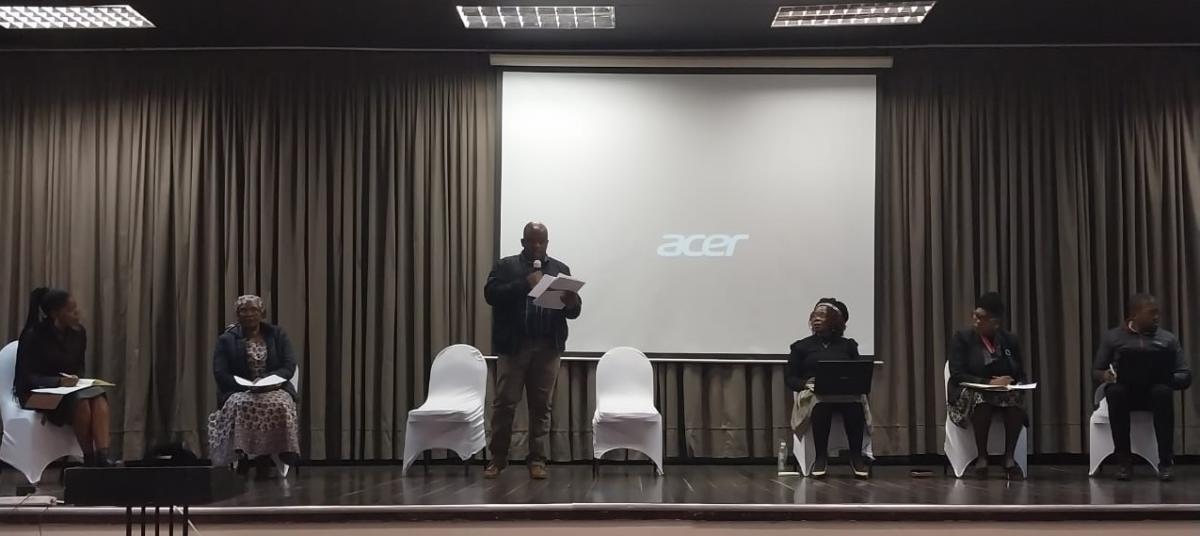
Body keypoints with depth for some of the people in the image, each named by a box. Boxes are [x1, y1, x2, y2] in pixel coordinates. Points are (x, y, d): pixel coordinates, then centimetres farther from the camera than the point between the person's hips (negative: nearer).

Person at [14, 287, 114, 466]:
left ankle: (102, 457, -41)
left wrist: (75, 381, -9)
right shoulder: (33, 336, -14)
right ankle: (89, 460, -25)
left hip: (70, 389, 5)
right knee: (81, 401, -36)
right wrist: (59, 382, -29)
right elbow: (25, 377, -14)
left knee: (99, 397, -30)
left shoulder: (78, 333, 2)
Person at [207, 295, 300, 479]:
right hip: (238, 391, -1)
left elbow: (289, 367, 1)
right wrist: (248, 386, -18)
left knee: (279, 406, -35)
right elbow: (220, 374, -3)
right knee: (242, 406, -37)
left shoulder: (277, 335, 10)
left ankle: (265, 459, -28)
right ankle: (243, 457, -29)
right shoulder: (226, 339, 7)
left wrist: (267, 380, -19)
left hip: (275, 389, 1)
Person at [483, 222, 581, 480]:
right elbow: (491, 294, -7)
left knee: (541, 406, 3)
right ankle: (498, 458, 8)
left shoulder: (560, 269, 14)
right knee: (504, 403, -1)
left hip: (547, 347, 2)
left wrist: (571, 302, -15)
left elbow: (574, 311, 9)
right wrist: (524, 284, -16)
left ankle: (538, 460, 8)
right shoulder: (505, 266, 8)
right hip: (513, 346, -1)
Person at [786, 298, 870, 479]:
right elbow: (789, 377, 10)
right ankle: (820, 457, -31)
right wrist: (806, 384, -11)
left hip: (846, 394, 1)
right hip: (813, 394, -1)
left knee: (855, 404, -36)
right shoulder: (802, 346, 16)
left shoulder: (848, 345, 20)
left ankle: (856, 456, -27)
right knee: (821, 404, -39)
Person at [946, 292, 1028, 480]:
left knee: (1017, 396, -31)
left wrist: (1011, 383, -16)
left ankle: (1009, 457, -25)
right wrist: (989, 383, -24)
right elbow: (957, 376, -11)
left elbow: (1021, 376, 9)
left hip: (1005, 393, 3)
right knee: (981, 396, -37)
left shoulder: (1010, 341, 9)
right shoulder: (961, 338, -2)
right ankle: (982, 457, -27)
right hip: (968, 394, -3)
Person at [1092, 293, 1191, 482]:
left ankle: (1165, 462, -34)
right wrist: (1105, 376, -12)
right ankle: (1123, 460, -30)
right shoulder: (1112, 337, 14)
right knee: (1115, 392, -38)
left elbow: (1185, 376, 10)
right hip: (1125, 390, 0)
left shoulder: (1168, 338, 16)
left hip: (1154, 390, 1)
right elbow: (1096, 372, 14)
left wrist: (1166, 377, -14)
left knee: (1163, 392, -37)